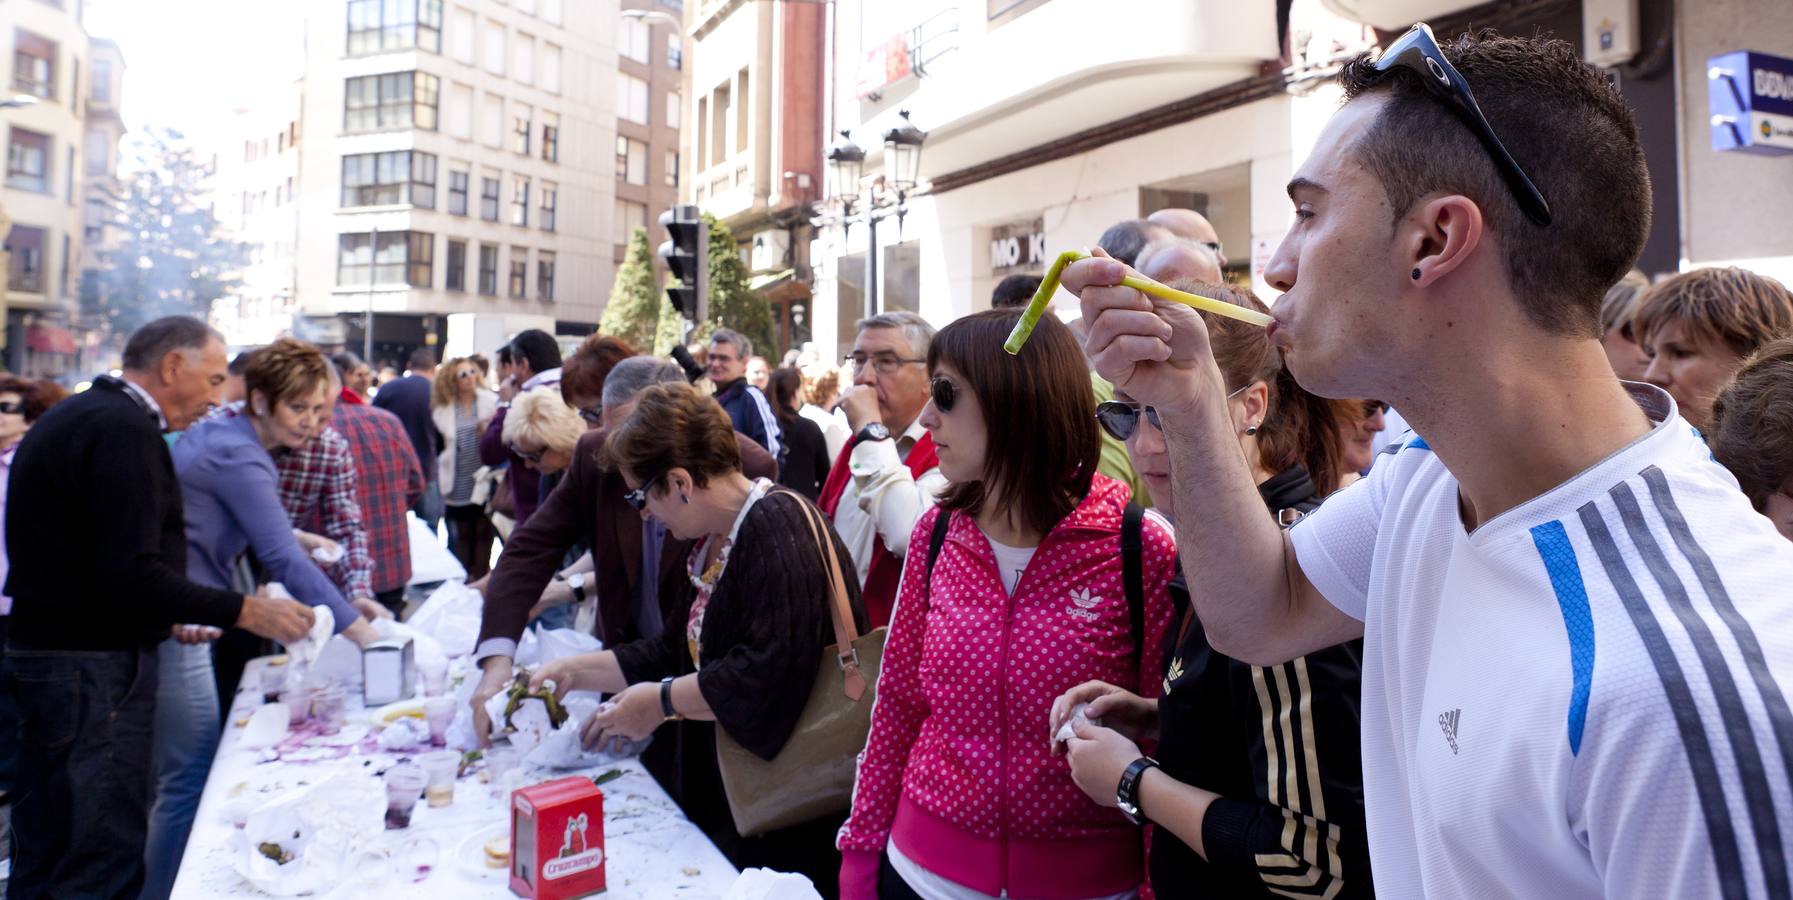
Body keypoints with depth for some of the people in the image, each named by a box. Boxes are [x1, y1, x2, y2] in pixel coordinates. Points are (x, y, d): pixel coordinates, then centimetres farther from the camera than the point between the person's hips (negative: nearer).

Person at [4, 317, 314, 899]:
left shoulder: (76, 417, 15)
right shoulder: (123, 431, -17)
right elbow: (131, 575, -25)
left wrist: (164, 618, 16)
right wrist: (245, 612, -20)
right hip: (94, 672, -11)